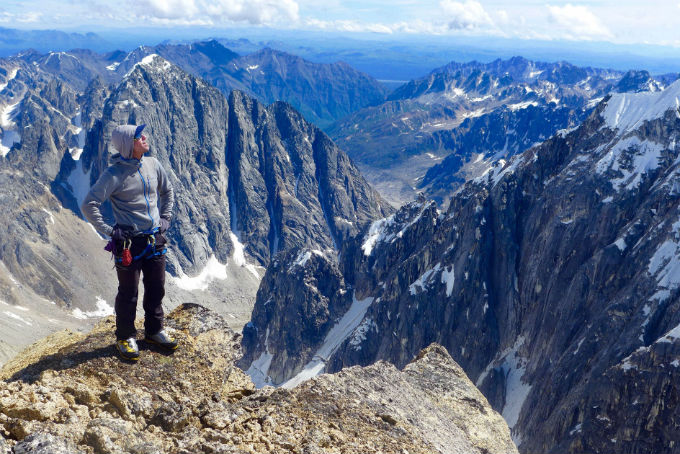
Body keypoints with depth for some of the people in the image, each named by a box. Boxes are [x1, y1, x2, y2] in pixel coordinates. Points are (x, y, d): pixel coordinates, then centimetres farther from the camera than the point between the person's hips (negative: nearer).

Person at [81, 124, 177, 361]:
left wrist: (165, 218, 12)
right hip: (129, 242, -5)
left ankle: (154, 330, 34)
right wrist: (109, 230, -15)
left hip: (155, 239, 6)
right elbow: (89, 205, -14)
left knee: (156, 290, 16)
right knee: (128, 294, 7)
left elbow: (167, 191, 20)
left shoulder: (153, 165, 2)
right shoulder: (114, 174, -15)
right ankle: (125, 337, 25)